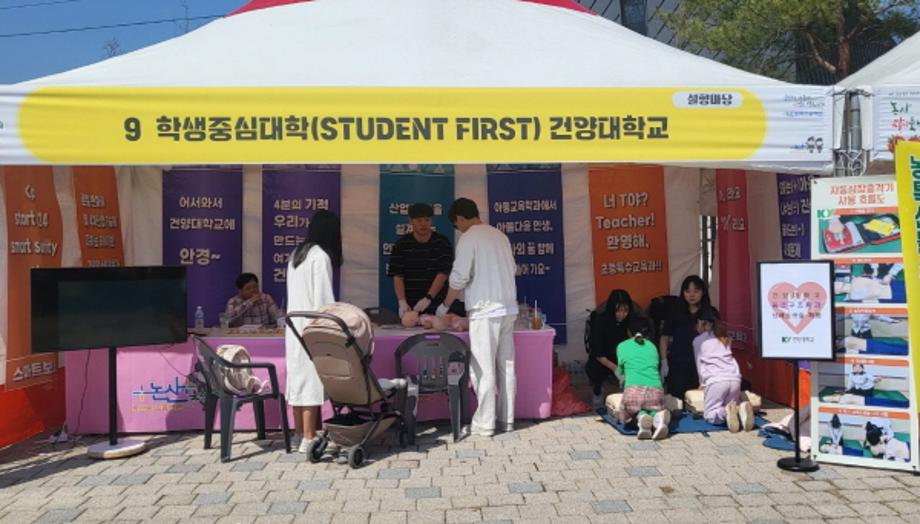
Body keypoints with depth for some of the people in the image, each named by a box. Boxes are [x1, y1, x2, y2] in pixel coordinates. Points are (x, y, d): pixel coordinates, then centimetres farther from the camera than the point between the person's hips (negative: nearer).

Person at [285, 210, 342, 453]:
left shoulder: (296, 254, 12)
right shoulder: (321, 256, -13)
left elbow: (296, 294, 14)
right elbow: (323, 299, -16)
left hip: (295, 325, 8)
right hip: (312, 328, -8)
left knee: (298, 378, 12)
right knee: (311, 380, -4)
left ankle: (299, 434, 20)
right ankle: (308, 439, -1)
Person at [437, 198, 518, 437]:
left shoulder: (468, 238, -8)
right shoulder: (500, 235, 13)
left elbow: (459, 278, -11)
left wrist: (445, 305, 2)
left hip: (484, 310, -7)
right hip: (508, 308, 7)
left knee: (483, 368, -1)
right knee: (506, 365, 10)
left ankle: (485, 423, 4)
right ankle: (507, 419, 17)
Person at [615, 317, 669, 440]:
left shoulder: (622, 346, 19)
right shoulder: (652, 346, 25)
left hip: (633, 389, -2)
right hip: (656, 390, 2)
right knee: (654, 409, 29)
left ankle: (641, 416, -13)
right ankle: (658, 417, -9)